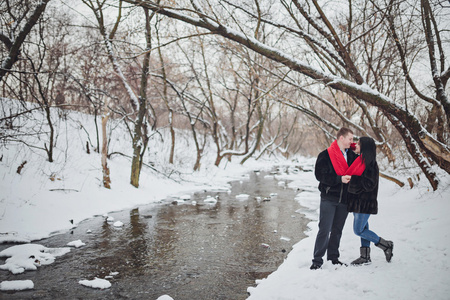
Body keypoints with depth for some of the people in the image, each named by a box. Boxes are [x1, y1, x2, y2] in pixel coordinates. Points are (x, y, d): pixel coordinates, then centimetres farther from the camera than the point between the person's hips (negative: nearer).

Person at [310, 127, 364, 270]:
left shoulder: (352, 155, 9)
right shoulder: (325, 155, -6)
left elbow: (357, 172, 17)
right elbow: (320, 175, -13)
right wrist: (340, 178, -20)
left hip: (344, 199, 5)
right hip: (328, 199, -5)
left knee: (337, 230, 13)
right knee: (324, 230, -5)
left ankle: (333, 257, 26)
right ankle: (317, 260, 5)